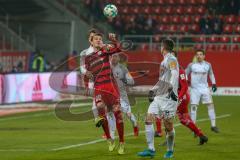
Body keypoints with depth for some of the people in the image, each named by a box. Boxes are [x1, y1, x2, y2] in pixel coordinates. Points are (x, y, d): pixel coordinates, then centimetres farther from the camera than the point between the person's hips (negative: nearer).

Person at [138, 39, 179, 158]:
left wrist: (171, 88, -34)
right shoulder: (164, 61, 22)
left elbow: (174, 74, -22)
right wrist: (153, 90, 24)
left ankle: (170, 151, 12)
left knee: (168, 125, -5)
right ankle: (151, 150, -3)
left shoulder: (171, 60, -6)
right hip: (158, 96, 9)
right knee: (148, 119, -3)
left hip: (168, 97, -9)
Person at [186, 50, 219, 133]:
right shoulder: (191, 65, -2)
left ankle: (213, 125, 1)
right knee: (193, 106, -6)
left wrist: (213, 83, 7)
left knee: (210, 105, -4)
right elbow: (185, 74, 6)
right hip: (194, 89, -2)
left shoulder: (208, 65, 4)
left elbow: (211, 74, 17)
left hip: (205, 88, 2)